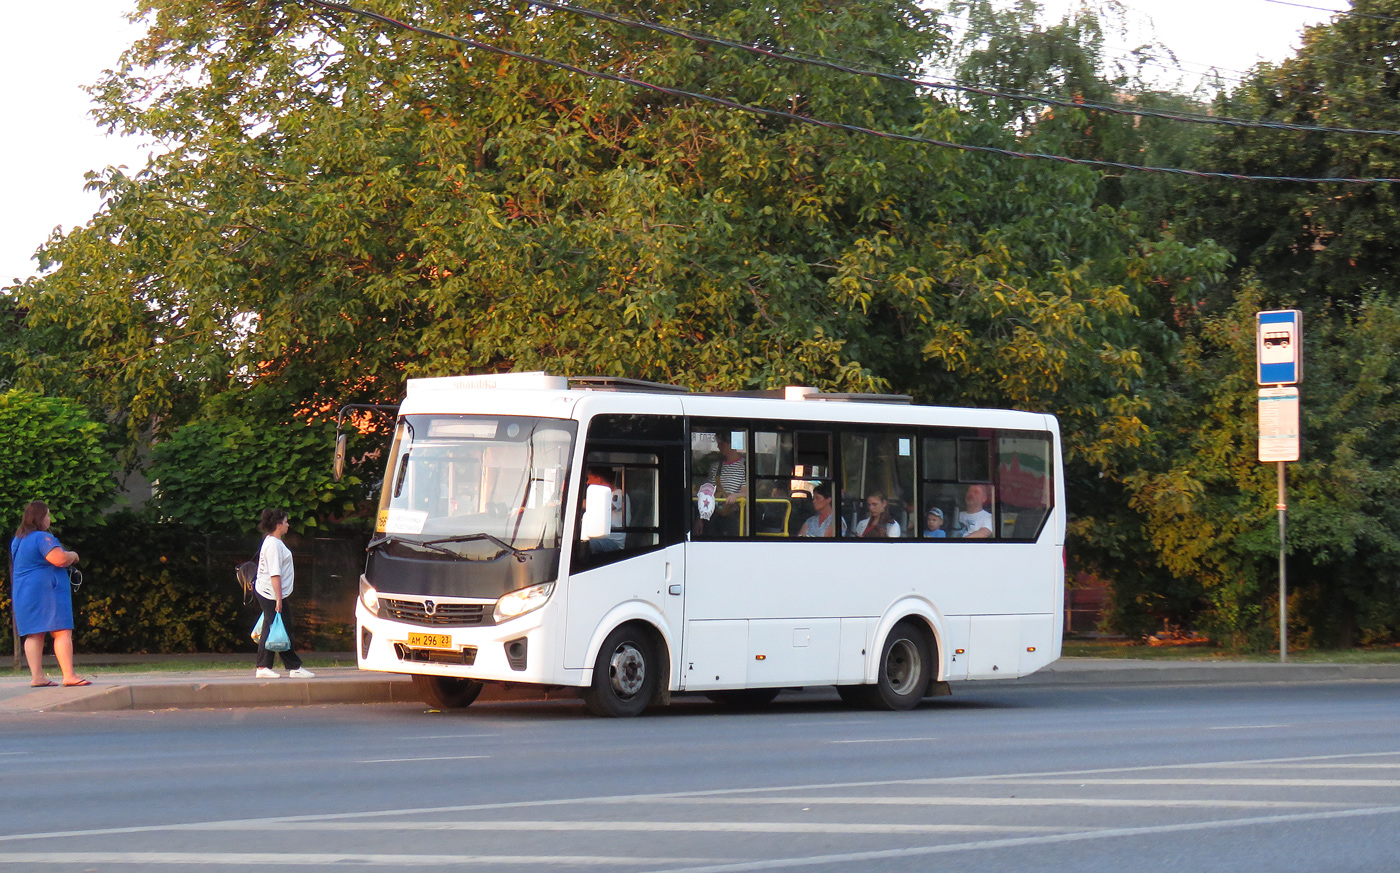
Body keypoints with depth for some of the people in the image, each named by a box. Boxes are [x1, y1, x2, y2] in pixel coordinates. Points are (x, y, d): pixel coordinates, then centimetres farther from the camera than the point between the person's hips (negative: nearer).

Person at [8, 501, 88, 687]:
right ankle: (69, 675, -15)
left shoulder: (17, 540, 16)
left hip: (23, 593, 9)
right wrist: (73, 555, -3)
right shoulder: (42, 538, -13)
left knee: (33, 634, 7)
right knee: (63, 632, -9)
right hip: (47, 591, -9)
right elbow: (59, 559, -24)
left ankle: (37, 676, 4)